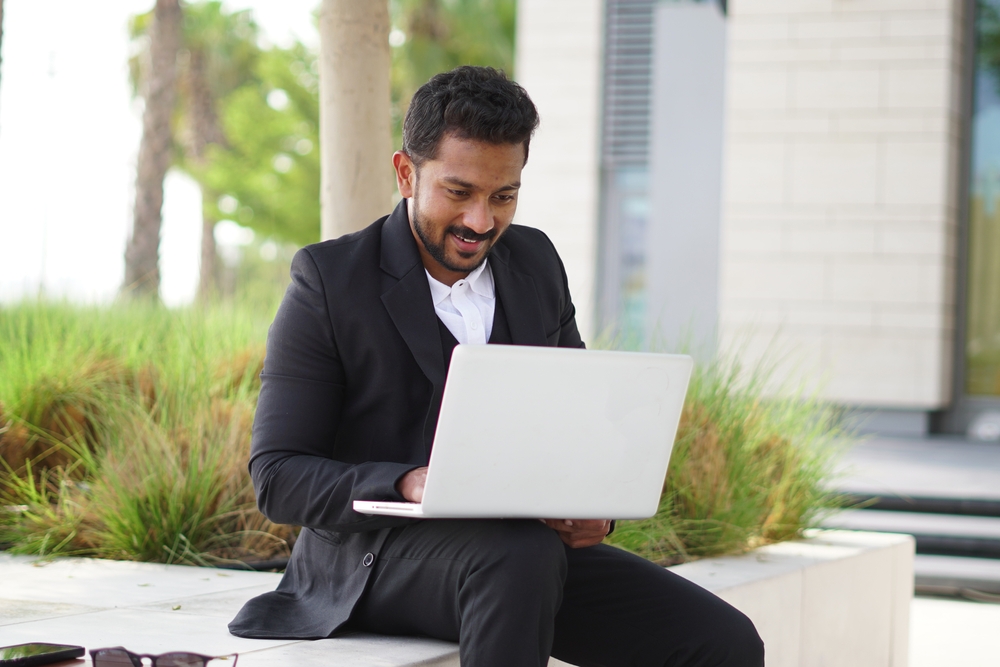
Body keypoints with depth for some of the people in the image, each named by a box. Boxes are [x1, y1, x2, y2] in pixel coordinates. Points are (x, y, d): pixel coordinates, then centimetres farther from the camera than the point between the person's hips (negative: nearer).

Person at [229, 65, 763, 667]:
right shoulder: (330, 279, -6)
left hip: (531, 543, 5)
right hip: (373, 553, -5)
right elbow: (276, 476, -10)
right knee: (519, 555, -39)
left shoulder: (537, 263, 10)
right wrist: (407, 483, -29)